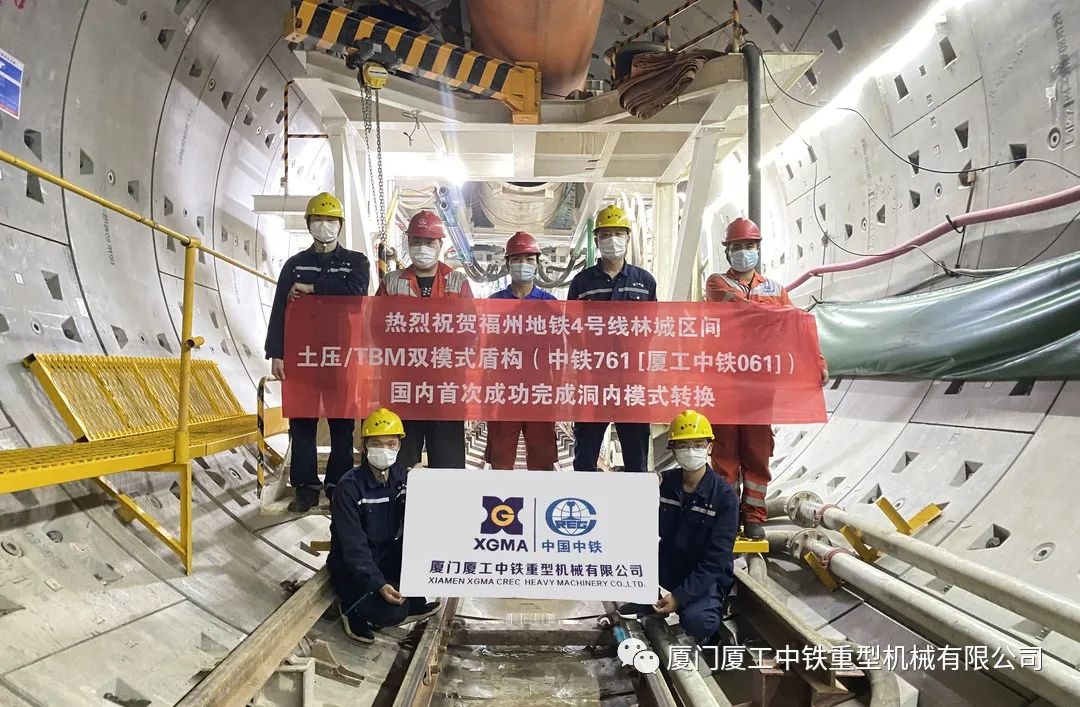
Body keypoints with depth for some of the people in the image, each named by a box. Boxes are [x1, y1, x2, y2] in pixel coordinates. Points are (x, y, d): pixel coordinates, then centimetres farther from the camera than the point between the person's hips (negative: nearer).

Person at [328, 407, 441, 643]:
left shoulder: (404, 476, -3)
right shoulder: (349, 486, -19)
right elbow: (353, 545, -22)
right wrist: (379, 585, -32)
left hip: (388, 557, 5)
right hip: (352, 566, -5)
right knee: (393, 610, -28)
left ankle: (413, 601, 2)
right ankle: (353, 608, 5)